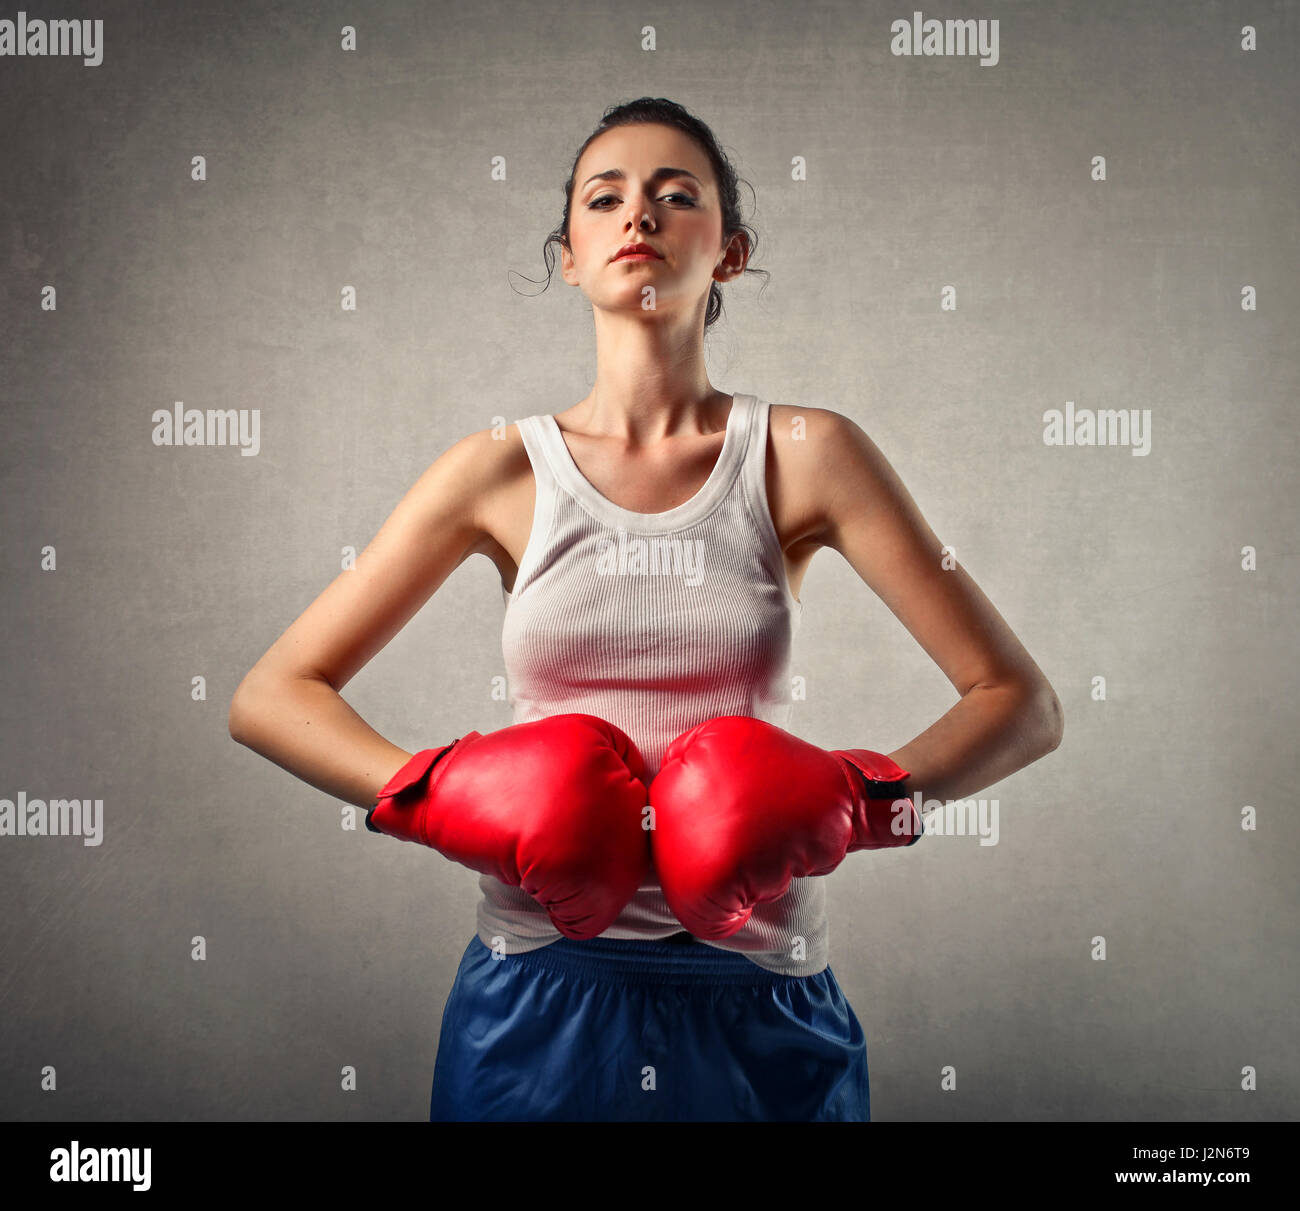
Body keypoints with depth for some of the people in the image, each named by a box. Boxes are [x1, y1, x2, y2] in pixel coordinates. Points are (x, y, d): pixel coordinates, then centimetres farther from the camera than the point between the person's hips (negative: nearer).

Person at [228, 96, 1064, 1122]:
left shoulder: (803, 457, -3)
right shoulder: (501, 472, -1)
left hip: (759, 1018, 0)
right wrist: (433, 792, -14)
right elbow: (271, 696, 1)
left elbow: (1020, 703, -2)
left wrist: (852, 798, -17)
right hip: (537, 1008, 1)